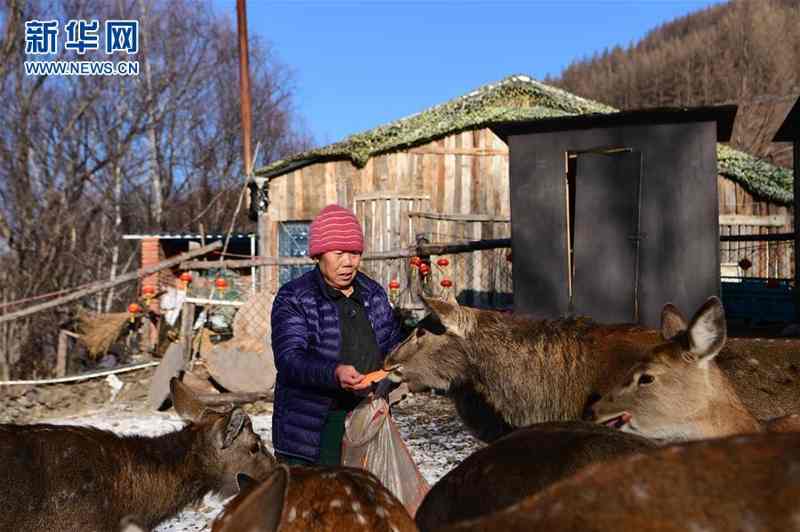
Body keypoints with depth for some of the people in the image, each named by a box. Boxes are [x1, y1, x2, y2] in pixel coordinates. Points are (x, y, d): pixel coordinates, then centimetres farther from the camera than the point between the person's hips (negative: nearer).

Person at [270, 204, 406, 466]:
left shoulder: (373, 293, 11)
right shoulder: (293, 298, -6)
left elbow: (393, 344, 20)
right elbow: (289, 359, -18)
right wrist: (334, 373, -35)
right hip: (312, 430, -5)